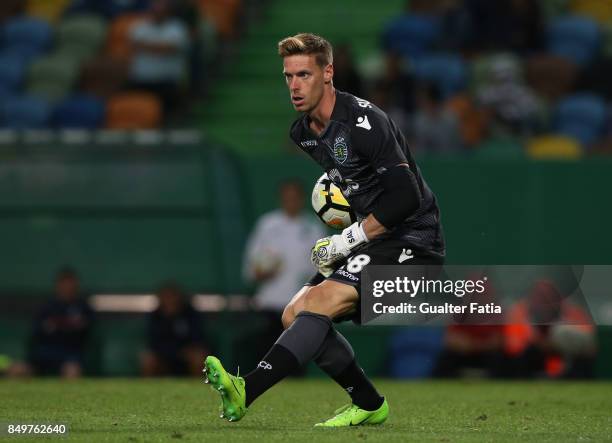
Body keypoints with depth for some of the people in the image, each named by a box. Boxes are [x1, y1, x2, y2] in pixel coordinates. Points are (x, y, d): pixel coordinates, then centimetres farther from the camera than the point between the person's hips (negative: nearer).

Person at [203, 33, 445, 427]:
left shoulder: (363, 120, -19)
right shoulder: (302, 133, 8)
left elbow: (406, 196, -24)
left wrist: (349, 239, -19)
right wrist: (331, 244, 11)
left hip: (413, 239, -10)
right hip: (375, 240, 10)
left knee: (319, 302, -25)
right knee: (295, 315, 4)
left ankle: (246, 392, -34)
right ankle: (369, 405, 13)